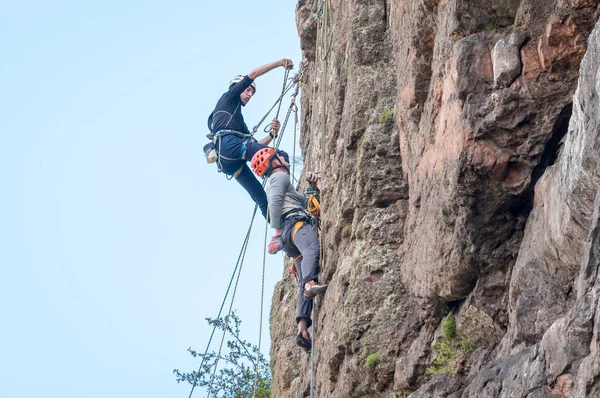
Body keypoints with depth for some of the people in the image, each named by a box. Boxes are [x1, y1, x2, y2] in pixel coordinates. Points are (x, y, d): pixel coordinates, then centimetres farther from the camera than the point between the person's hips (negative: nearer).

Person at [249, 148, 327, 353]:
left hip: (290, 236, 8)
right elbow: (275, 203, -6)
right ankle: (310, 283, -69)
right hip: (295, 223, -8)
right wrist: (277, 232, -13)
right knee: (313, 248, -40)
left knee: (304, 287, -10)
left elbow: (309, 201, 44)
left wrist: (314, 186, 27)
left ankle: (302, 329, -26)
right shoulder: (279, 176, 12)